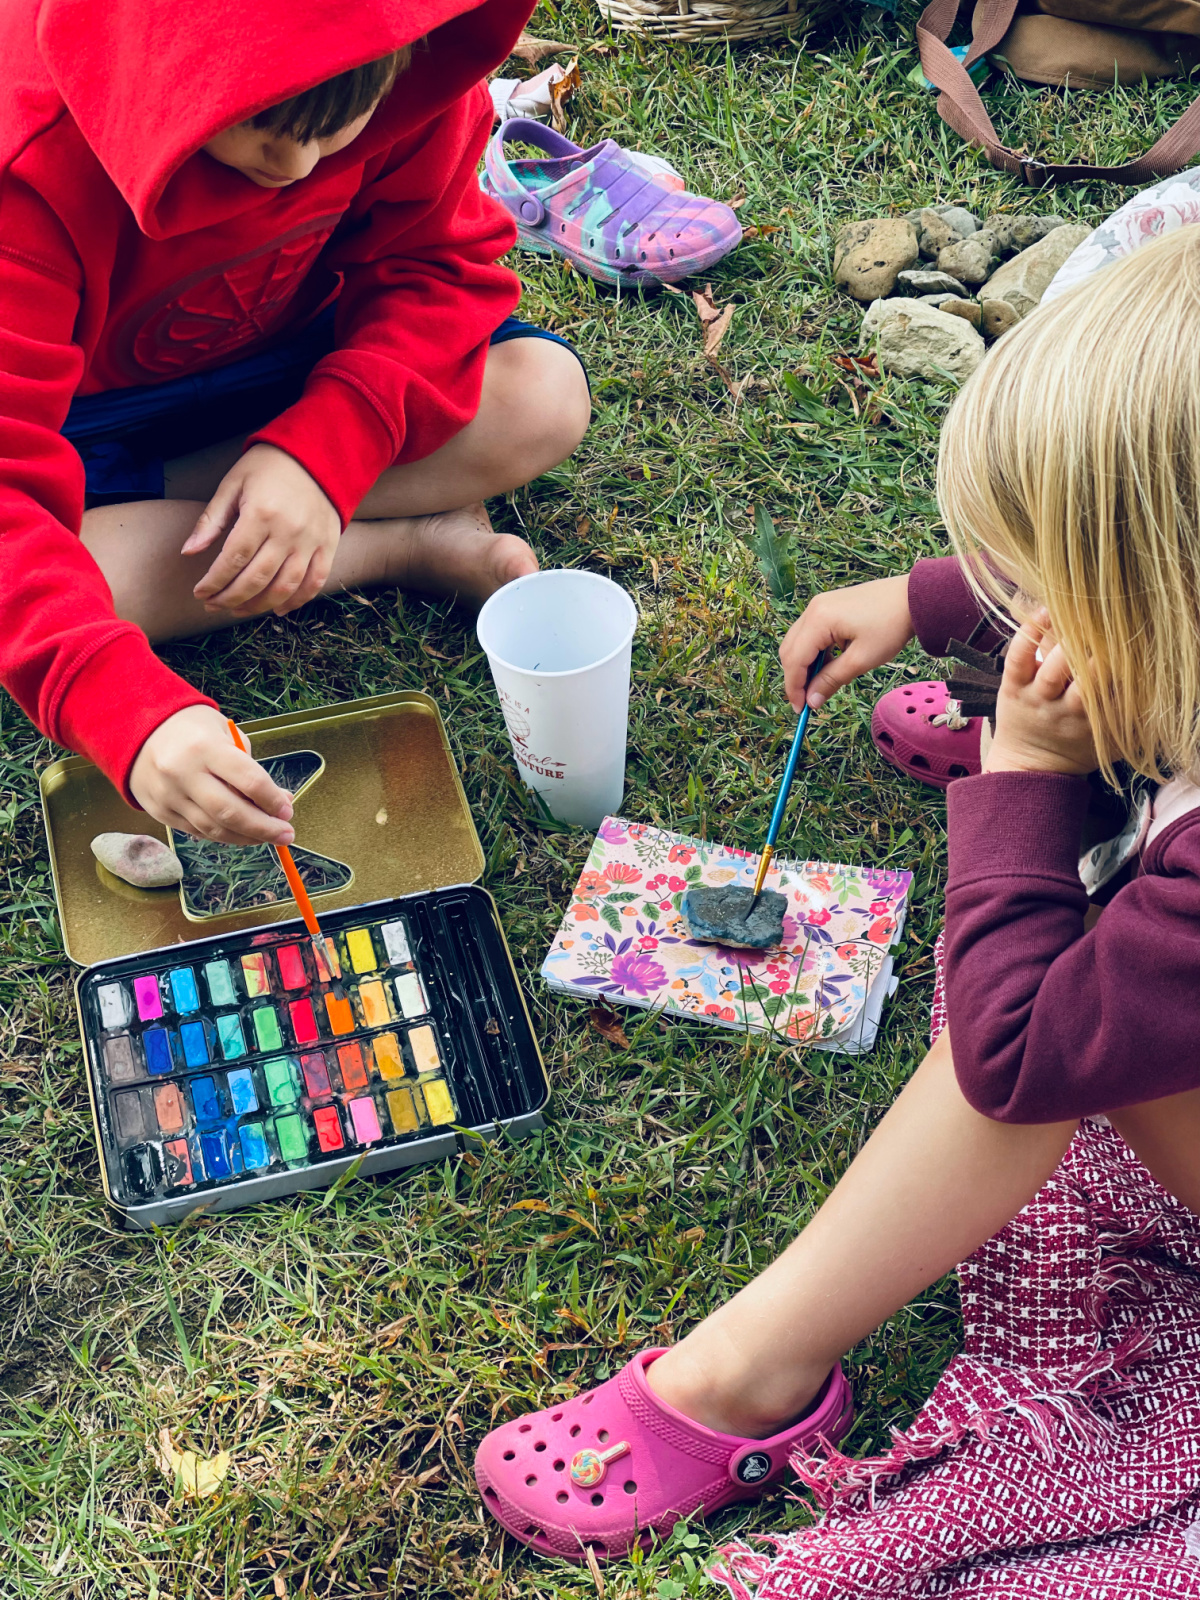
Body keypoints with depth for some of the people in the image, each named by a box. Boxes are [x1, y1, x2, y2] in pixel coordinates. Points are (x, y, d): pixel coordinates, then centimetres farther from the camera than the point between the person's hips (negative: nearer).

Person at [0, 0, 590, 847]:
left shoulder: (405, 72, -25)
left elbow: (442, 263, -14)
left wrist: (324, 452, -32)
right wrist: (133, 713, -56)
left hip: (291, 368, 3)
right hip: (77, 413, -2)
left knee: (545, 396, -17)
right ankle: (402, 545, -18)